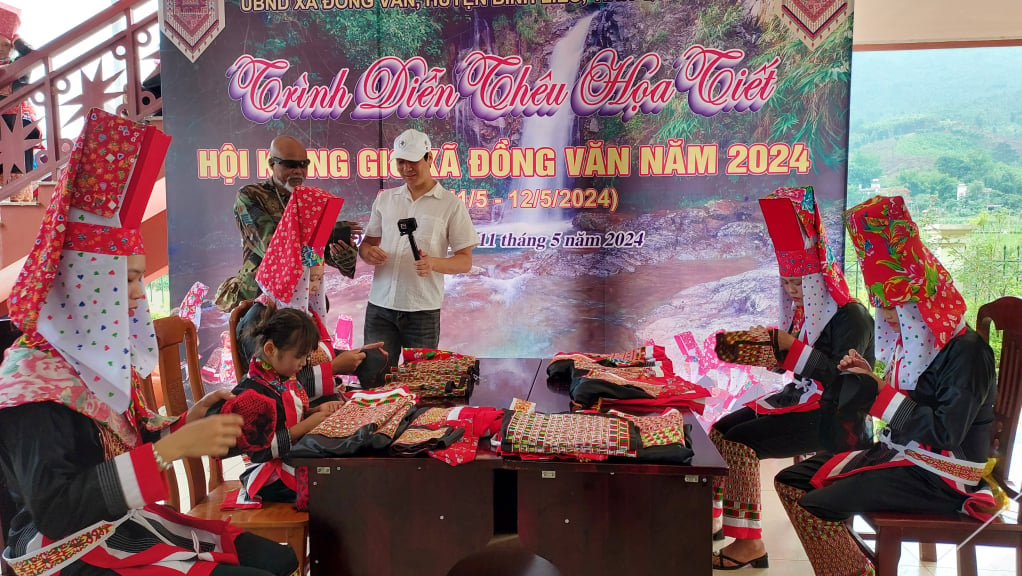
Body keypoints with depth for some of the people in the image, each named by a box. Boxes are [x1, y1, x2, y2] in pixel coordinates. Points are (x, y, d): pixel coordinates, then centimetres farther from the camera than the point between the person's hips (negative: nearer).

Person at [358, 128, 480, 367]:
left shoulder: (451, 204, 0)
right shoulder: (384, 199, 13)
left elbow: (465, 261, -1)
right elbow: (367, 242, 18)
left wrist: (433, 263, -21)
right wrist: (368, 252, -7)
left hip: (423, 311, -3)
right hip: (380, 306, 3)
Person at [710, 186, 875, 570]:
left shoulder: (850, 316, -14)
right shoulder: (801, 309, 10)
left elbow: (841, 378, -23)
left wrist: (792, 346, -28)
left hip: (834, 413, -9)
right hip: (799, 397, 9)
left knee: (741, 442, -23)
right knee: (720, 428, -5)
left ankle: (749, 542, -14)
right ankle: (708, 517, 4)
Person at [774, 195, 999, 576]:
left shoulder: (965, 351, -17)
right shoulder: (912, 341, 9)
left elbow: (945, 433, -24)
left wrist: (877, 396, -21)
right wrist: (870, 380, -3)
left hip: (940, 477, -9)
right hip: (900, 454, 9)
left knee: (817, 506, -24)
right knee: (791, 481, -1)